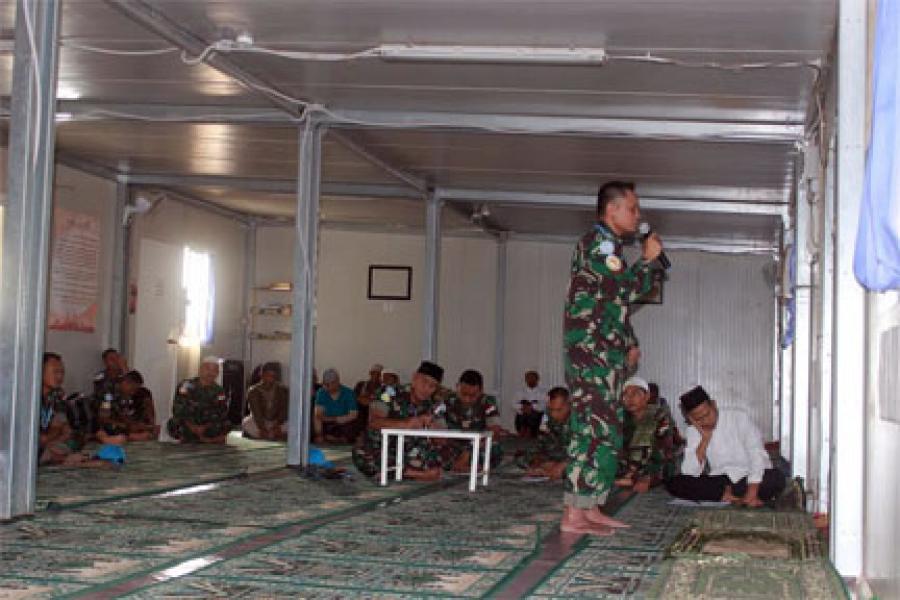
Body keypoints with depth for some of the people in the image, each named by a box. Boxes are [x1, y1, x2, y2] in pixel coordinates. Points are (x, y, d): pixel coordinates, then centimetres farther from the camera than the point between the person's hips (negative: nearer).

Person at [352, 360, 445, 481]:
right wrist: (405, 424, -40)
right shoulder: (390, 393, -14)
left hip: (406, 453, 5)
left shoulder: (431, 407, -1)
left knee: (434, 473, -16)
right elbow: (373, 421, -27)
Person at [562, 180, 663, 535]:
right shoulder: (598, 242, -10)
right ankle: (574, 515, -12)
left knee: (606, 431, 10)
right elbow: (628, 289, -18)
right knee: (594, 429, -12)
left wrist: (630, 343, 20)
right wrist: (648, 258, -3)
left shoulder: (609, 245, 23)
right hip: (590, 350, -10)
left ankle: (591, 509, 14)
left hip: (606, 353, 10)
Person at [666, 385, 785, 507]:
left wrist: (751, 495, -25)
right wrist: (705, 438, -17)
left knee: (776, 479, -34)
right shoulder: (694, 430, 0)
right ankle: (738, 495, -20)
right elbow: (689, 473, -9)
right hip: (718, 480, 3)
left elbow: (757, 454, -14)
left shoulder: (739, 416, -9)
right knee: (674, 484, -20)